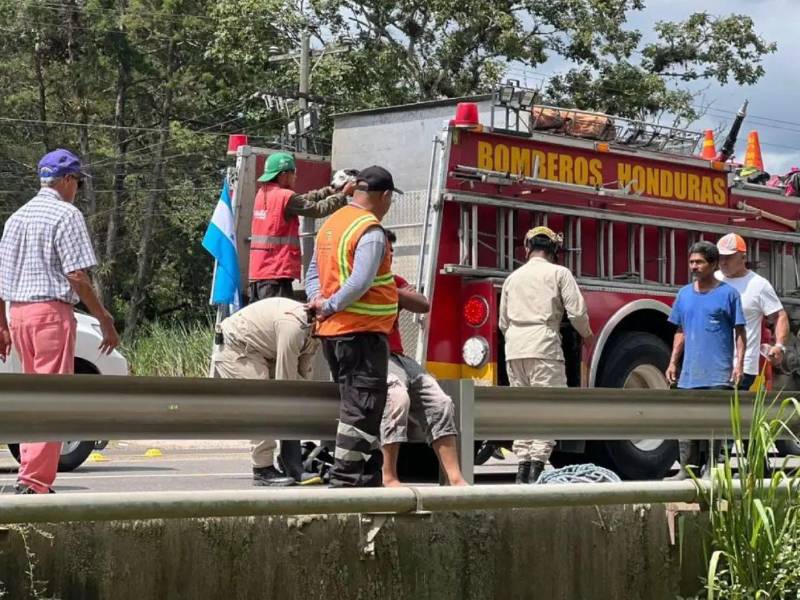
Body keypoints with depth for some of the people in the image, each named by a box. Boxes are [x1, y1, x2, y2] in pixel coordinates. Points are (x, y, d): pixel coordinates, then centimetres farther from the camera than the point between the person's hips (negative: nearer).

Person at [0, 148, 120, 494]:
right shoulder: (66, 214, -6)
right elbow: (77, 275, -13)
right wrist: (105, 320, -8)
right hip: (51, 311, -8)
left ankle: (33, 472, 19)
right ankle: (33, 479, -11)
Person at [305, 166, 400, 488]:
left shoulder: (331, 223, 15)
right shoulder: (371, 231, -14)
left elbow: (313, 273, 18)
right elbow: (360, 284, -24)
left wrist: (318, 300, 2)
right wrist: (329, 306, -14)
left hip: (332, 331, 9)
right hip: (363, 331, -9)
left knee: (356, 407, 15)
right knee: (361, 409, -5)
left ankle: (370, 477, 21)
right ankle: (345, 480, -7)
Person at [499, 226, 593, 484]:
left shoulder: (513, 277, 19)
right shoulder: (559, 273, 4)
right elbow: (576, 311, -3)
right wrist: (587, 335, 16)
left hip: (514, 349, 5)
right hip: (544, 347, -5)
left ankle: (523, 467, 8)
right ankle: (537, 467, -13)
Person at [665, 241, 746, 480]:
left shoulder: (728, 293, -1)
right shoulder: (684, 294, 12)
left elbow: (739, 331, -1)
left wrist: (739, 363, -9)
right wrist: (673, 362, 13)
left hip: (718, 373, -4)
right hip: (689, 373, 5)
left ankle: (709, 471, 4)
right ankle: (685, 470, 13)